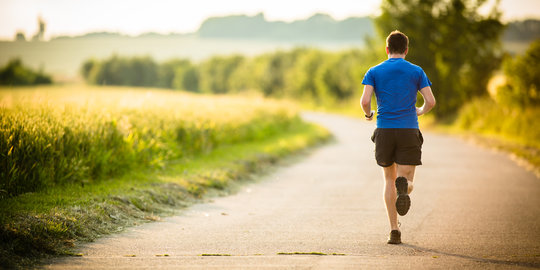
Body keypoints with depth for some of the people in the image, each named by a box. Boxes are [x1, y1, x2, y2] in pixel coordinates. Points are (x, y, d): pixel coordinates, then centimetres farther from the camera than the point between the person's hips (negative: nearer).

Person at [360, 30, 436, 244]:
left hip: (384, 130, 1)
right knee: (407, 182, 2)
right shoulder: (416, 72, 6)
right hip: (409, 130, -1)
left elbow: (365, 100, -8)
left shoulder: (374, 72, 5)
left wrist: (368, 114, 14)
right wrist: (421, 112, 20)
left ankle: (394, 230, 7)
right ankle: (403, 185, -38)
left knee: (389, 180, 14)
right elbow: (430, 101, -2)